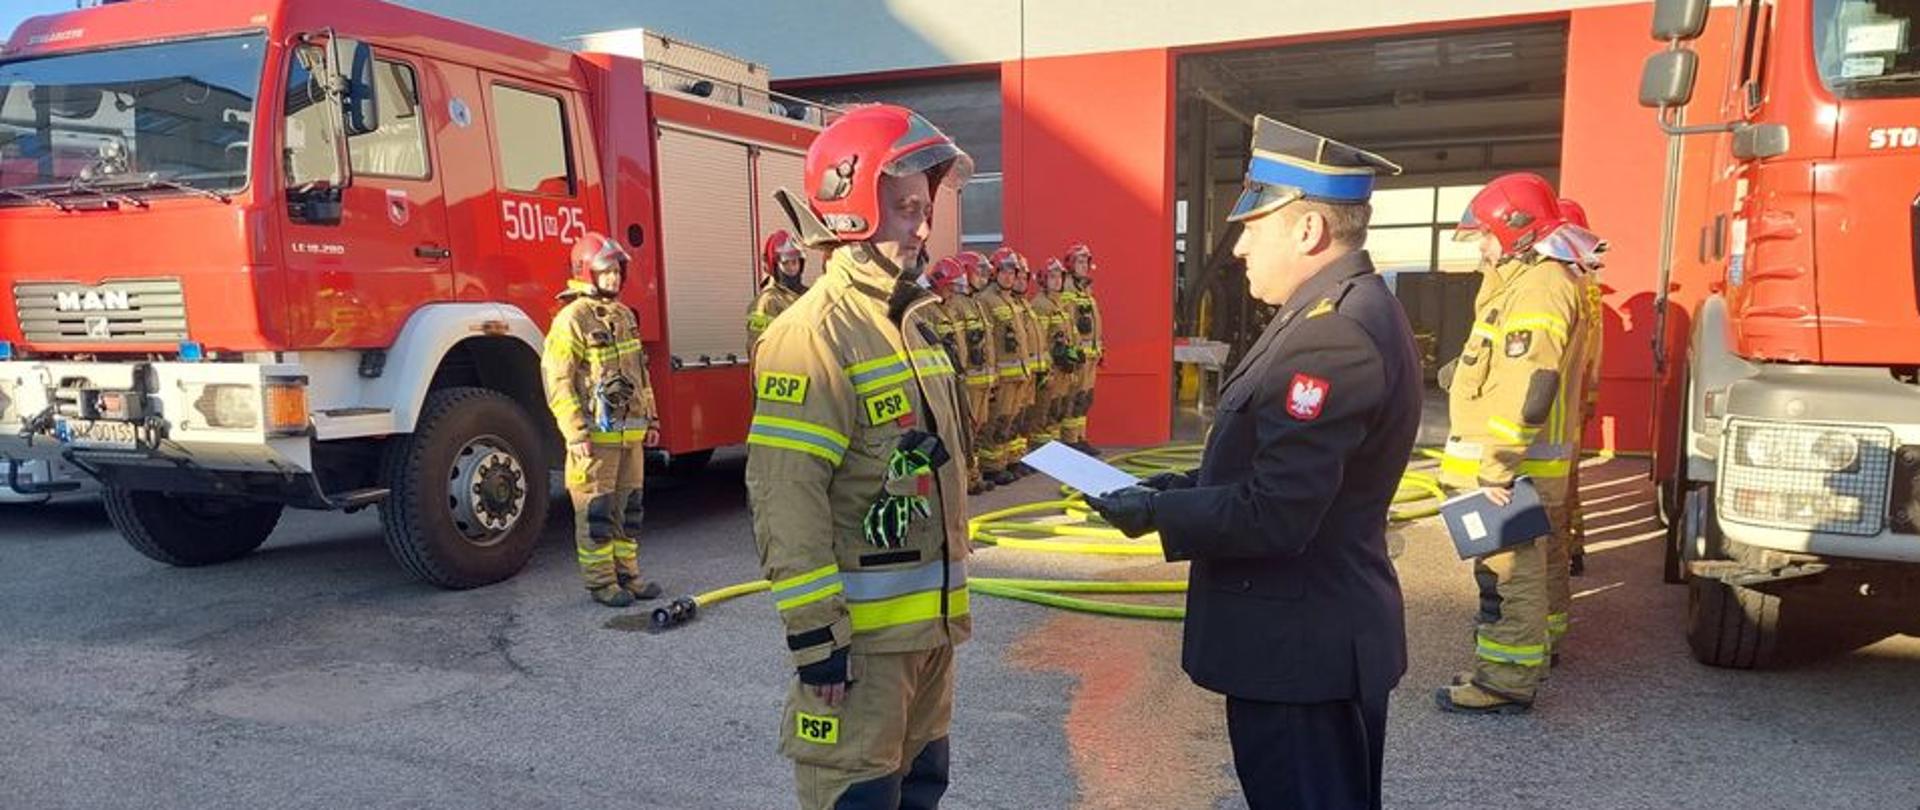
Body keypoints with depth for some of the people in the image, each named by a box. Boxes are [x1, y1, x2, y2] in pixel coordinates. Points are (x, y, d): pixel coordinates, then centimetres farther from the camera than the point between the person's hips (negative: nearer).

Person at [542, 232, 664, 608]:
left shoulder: (625, 316, 14)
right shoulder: (572, 319, -12)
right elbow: (558, 380, -16)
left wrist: (649, 414, 19)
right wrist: (576, 434, -19)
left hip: (630, 432, 8)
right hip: (596, 434, -8)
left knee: (628, 505, 13)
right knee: (596, 509, 0)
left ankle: (627, 572, 23)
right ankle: (601, 581, 9)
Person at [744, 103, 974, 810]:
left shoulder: (909, 322, 12)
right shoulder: (815, 334, -17)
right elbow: (785, 495, -23)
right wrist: (815, 631, -23)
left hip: (930, 623, 9)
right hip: (862, 632, -9)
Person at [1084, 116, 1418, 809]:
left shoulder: (1333, 331, -25)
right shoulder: (1347, 309, 8)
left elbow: (1273, 517, -28)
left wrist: (1157, 512, -15)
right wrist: (1190, 487, 5)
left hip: (1299, 650, -10)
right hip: (1319, 635, 10)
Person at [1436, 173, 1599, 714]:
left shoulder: (1538, 288, -20)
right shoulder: (1527, 280, 16)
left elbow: (1526, 392, -28)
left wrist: (1497, 469, -28)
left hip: (1516, 466, -11)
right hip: (1525, 463, 11)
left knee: (1509, 570, -7)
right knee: (1536, 558, 23)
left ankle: (1506, 681, -2)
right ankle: (1536, 644, 39)